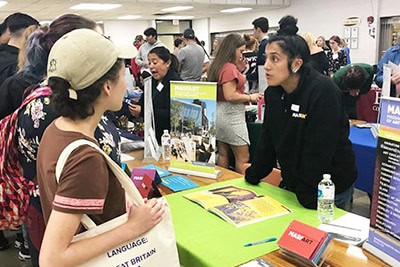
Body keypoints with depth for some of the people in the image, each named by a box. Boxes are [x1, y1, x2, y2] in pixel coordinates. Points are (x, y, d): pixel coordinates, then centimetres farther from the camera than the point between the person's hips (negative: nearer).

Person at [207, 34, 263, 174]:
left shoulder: (218, 65, 12)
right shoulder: (229, 67, -17)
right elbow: (230, 95, -22)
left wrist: (239, 70, 13)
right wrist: (250, 97, -12)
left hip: (220, 113, 10)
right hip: (231, 115, -10)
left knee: (223, 154, 15)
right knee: (243, 158, -3)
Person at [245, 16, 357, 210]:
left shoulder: (323, 92, -25)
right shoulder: (272, 92, -3)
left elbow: (318, 152, -26)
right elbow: (268, 139, 4)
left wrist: (307, 198, -23)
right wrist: (252, 177, 3)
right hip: (291, 183, 6)